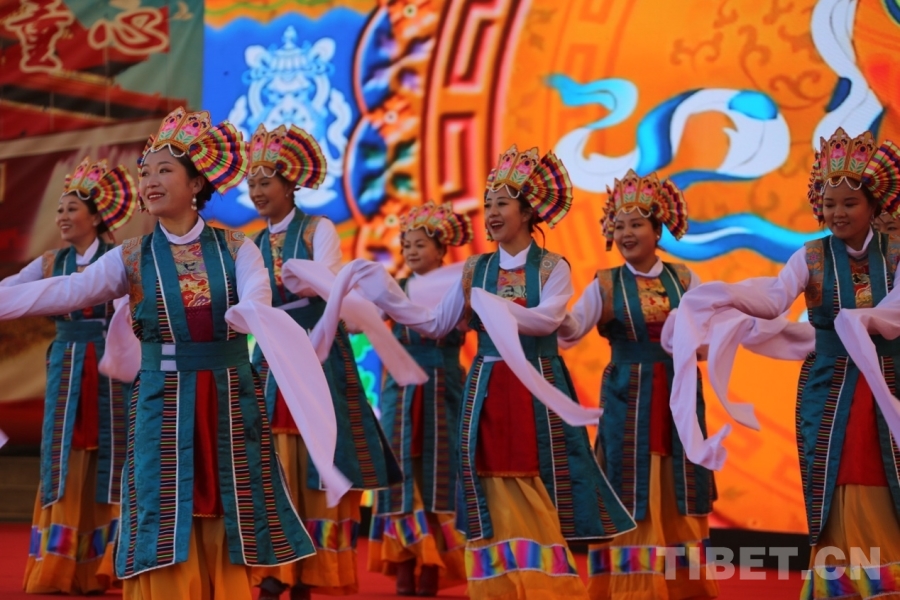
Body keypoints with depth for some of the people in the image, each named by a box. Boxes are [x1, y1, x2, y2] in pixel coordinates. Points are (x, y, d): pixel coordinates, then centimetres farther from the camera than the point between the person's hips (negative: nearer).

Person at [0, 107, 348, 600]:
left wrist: (247, 315, -41)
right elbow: (63, 292, -9)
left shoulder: (236, 249, 2)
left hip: (230, 402, 0)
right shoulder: (132, 258, 4)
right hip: (162, 406, 0)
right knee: (168, 532, -1)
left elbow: (256, 302, -17)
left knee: (227, 537, 4)